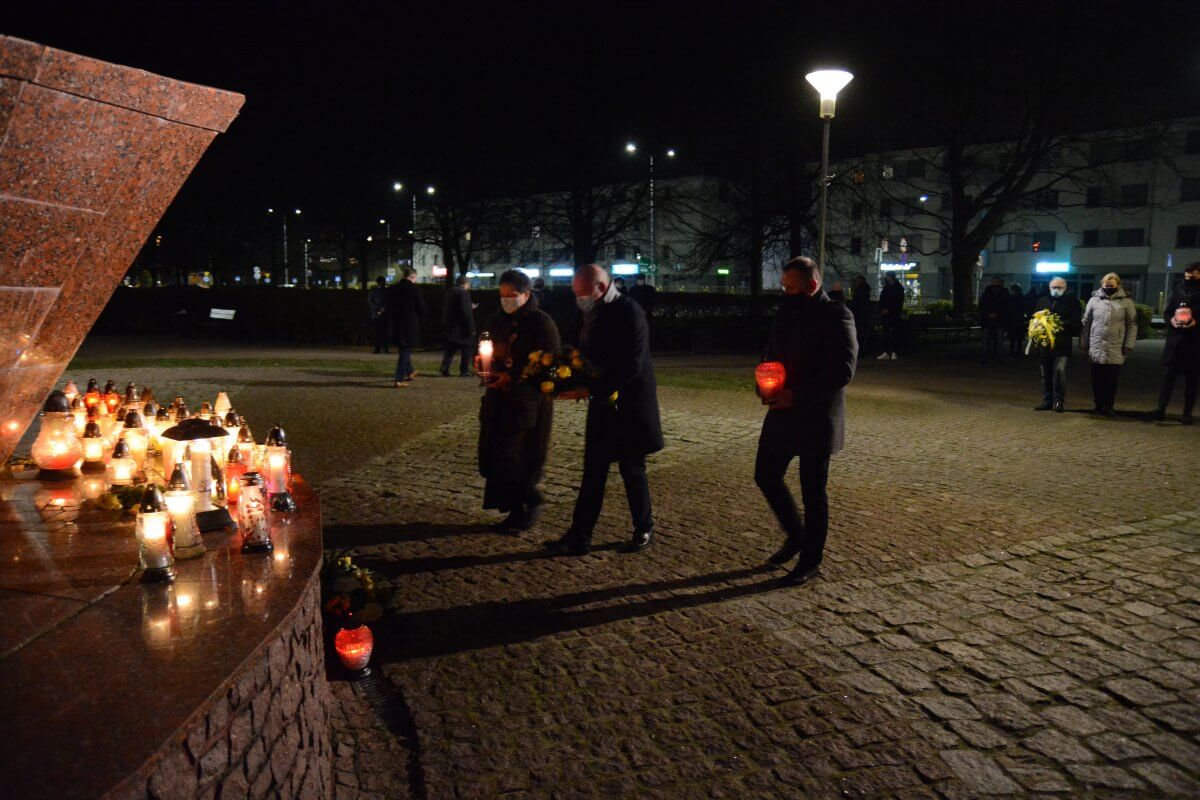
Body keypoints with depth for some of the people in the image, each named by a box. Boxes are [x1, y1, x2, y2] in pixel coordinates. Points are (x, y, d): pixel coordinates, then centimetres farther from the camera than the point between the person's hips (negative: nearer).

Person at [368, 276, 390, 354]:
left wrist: (384, 309, -11)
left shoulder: (387, 291, 10)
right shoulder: (372, 291, 11)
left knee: (384, 332, -6)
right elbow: (369, 302, 4)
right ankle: (377, 348, 1)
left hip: (385, 314, 0)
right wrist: (379, 309, -8)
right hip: (375, 314, 1)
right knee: (376, 332, -2)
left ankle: (384, 348, -4)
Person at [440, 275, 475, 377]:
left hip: (448, 327, 7)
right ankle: (464, 371, 6)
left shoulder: (449, 293, 13)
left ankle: (445, 370, 5)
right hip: (461, 328, -7)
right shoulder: (464, 293, -13)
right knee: (467, 349, 5)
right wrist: (471, 329, -14)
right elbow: (467, 313, -19)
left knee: (449, 350, 12)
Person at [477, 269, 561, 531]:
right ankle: (516, 511, 18)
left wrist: (511, 378, -18)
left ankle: (532, 502, 13)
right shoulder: (497, 322, 12)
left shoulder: (541, 323, -9)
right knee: (494, 458, 5)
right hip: (498, 399, 7)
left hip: (528, 401, -7)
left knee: (511, 458, -10)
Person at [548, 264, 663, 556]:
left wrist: (589, 390, -24)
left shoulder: (629, 313, -16)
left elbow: (631, 367, -23)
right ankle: (579, 536, 11)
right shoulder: (592, 314, 8)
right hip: (602, 404, 7)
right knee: (593, 472, 7)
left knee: (632, 470, 6)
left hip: (628, 406, -7)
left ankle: (644, 528, 26)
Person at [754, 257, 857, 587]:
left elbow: (843, 371, -20)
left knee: (813, 492, 4)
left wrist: (797, 395, -24)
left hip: (816, 419, -7)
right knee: (766, 476, 12)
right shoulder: (786, 312, 9)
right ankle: (796, 534, 35)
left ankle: (810, 561, 20)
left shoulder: (836, 316, -13)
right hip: (782, 413, 7)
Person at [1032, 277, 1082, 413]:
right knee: (1046, 373, 8)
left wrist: (1061, 325, -18)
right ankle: (1047, 401, 15)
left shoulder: (1072, 301, 4)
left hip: (1062, 344, -4)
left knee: (1059, 371, -12)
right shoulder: (1043, 301, 17)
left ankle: (1058, 401, -3)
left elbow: (1075, 321, -4)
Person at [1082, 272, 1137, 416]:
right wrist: (1083, 343, 5)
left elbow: (1132, 324, 4)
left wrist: (1128, 344, -3)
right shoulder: (1094, 299, 6)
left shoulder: (1125, 301, 3)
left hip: (1116, 350, -1)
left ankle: (1109, 406, 11)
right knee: (1097, 380, 4)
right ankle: (1099, 406, 14)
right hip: (1096, 347, 1)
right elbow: (1086, 322, 9)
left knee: (1112, 380, 1)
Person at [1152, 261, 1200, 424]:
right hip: (1174, 338, 2)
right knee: (1168, 373, -1)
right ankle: (1161, 408, 0)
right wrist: (1171, 319, -8)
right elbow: (1166, 312, 13)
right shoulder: (1178, 290, 9)